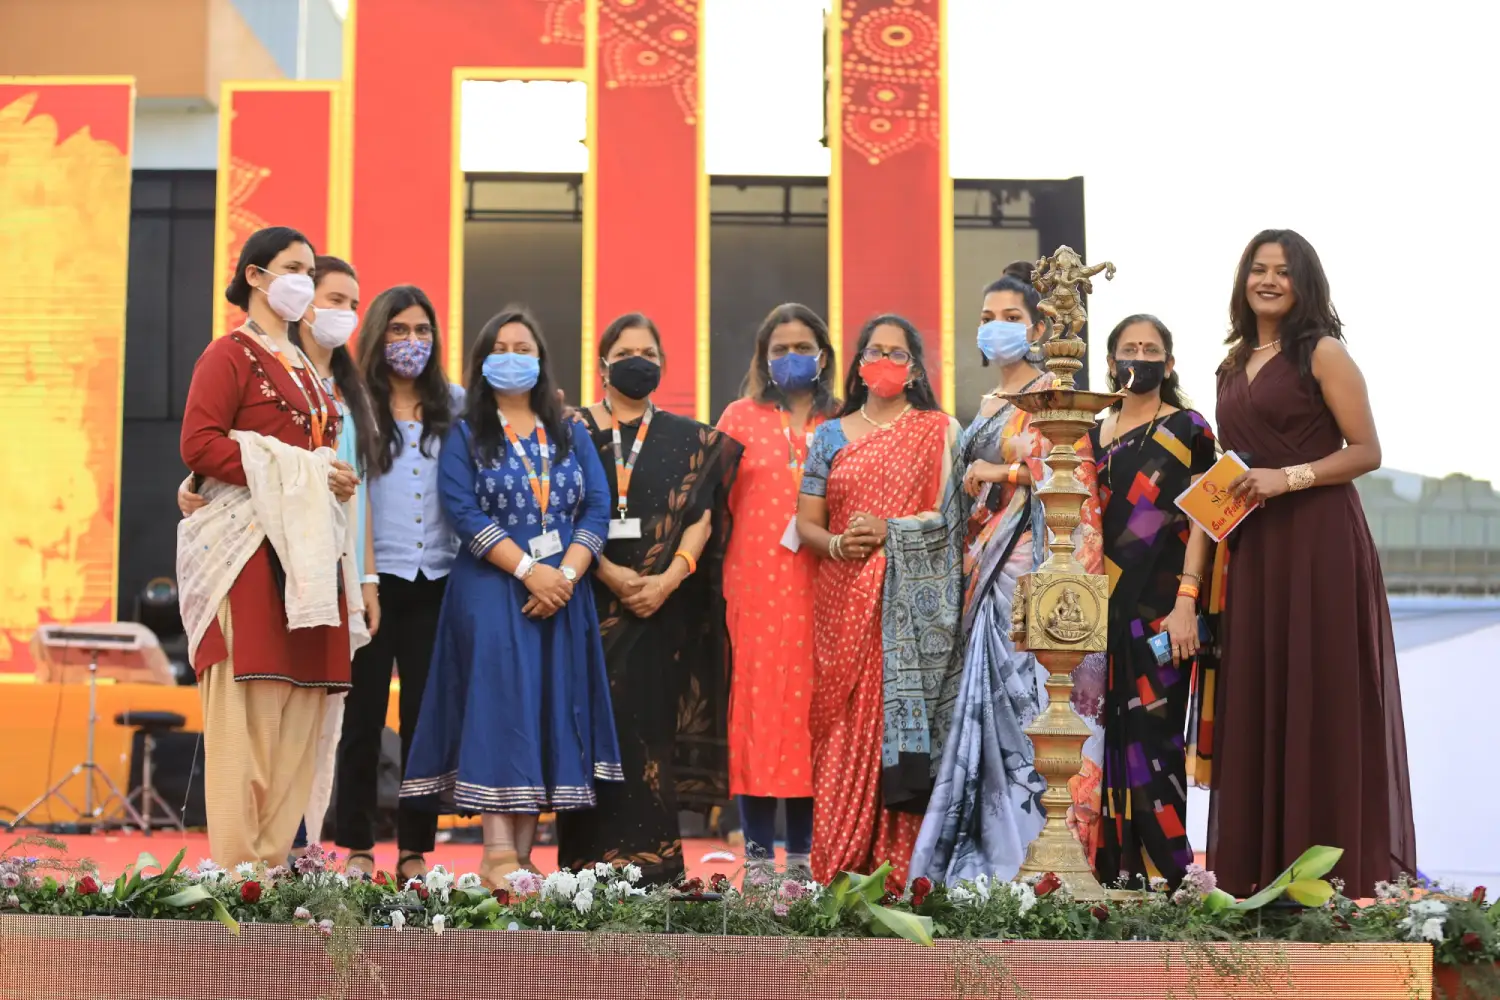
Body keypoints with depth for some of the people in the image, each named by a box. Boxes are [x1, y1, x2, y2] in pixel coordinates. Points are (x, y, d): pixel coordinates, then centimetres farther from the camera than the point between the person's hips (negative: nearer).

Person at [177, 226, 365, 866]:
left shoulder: (305, 369, 23)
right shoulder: (231, 355, -1)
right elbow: (199, 446, -12)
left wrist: (334, 479, 6)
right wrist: (299, 476, -14)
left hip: (311, 549, 8)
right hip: (252, 547, -8)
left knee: (299, 715, 3)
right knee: (248, 712, -10)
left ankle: (278, 863, 6)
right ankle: (237, 872, -9)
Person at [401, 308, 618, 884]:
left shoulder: (571, 435, 16)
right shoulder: (465, 436, 7)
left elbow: (597, 508, 6)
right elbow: (464, 511, -7)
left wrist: (566, 574, -11)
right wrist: (529, 570, -17)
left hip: (562, 595, 4)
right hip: (491, 592, -4)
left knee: (550, 711, -1)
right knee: (498, 706, -14)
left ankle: (523, 855, 0)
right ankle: (497, 854, -17)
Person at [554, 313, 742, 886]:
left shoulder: (687, 440, 13)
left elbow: (701, 516, 4)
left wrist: (669, 578, -12)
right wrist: (609, 573, -14)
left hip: (661, 606, 1)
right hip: (590, 600, -1)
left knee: (649, 724, -4)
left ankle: (649, 859, -2)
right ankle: (592, 857, -2)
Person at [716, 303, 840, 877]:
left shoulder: (840, 424, 11)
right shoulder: (742, 417, 9)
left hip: (818, 586, 1)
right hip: (755, 583, -1)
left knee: (810, 703, 1)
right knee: (757, 700, -3)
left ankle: (803, 849, 9)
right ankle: (759, 849, 3)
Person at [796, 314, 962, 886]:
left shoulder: (940, 431, 8)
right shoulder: (831, 436, 14)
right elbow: (806, 522, 11)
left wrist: (890, 531, -13)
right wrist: (837, 544, -9)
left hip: (912, 600, -2)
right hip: (845, 602, 2)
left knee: (904, 716, -7)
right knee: (844, 722, -3)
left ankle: (900, 860, -4)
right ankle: (840, 862, 0)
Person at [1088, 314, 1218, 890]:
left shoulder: (1187, 430, 2)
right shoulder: (1093, 436, 16)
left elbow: (1200, 521, -5)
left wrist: (1186, 603, -15)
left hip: (1160, 606, -5)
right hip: (1103, 606, 5)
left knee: (1151, 732, -10)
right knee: (1109, 733, 2)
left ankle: (1164, 870, -6)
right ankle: (1116, 868, 6)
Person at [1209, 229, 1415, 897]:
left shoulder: (1323, 354, -3)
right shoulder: (1235, 365, 17)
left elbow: (1367, 452, -8)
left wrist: (1289, 478, -17)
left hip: (1320, 541, -7)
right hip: (1253, 547, 7)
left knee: (1321, 696, -5)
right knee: (1257, 697, 5)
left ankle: (1335, 865, 0)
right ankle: (1261, 872, 9)